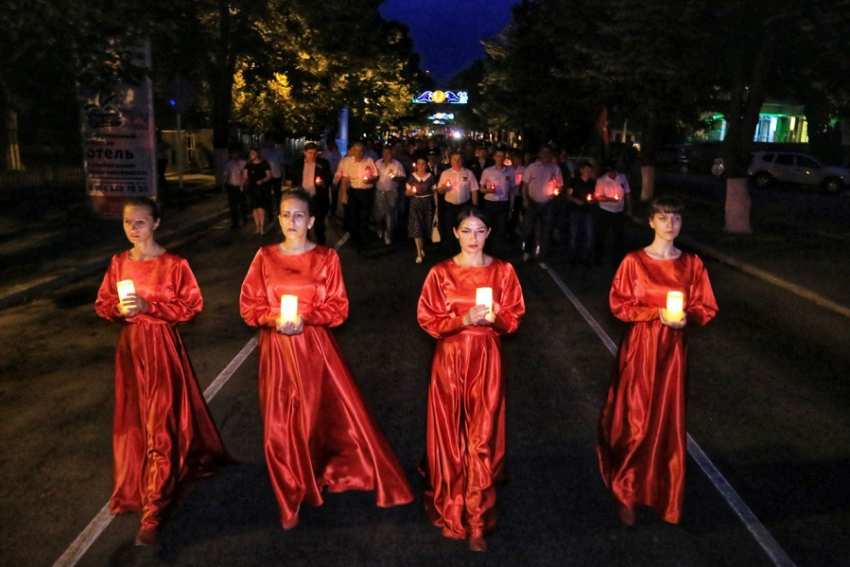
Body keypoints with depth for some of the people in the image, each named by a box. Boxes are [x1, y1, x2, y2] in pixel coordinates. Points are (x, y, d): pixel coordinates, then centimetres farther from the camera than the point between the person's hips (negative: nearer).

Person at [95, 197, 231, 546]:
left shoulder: (174, 264, -9)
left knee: (161, 426, -4)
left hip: (162, 346, -5)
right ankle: (136, 489, 37)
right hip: (130, 346, 5)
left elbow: (191, 305, -10)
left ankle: (153, 514, 2)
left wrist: (148, 306, -19)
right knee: (133, 421, 15)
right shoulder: (119, 262, 4)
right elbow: (103, 304, 11)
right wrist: (119, 309, -12)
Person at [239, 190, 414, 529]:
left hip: (315, 346, -1)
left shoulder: (326, 258, -1)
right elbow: (248, 305, 3)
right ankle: (291, 501, 25)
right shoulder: (265, 257, 3)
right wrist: (275, 318, -15)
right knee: (281, 427, 6)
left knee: (336, 413, 0)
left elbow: (338, 308, -2)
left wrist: (304, 318, -17)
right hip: (277, 348, 1)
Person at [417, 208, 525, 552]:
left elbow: (514, 317, 5)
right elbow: (428, 320, -3)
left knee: (483, 437, 0)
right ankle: (451, 510, 27)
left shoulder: (503, 271, 2)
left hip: (487, 358, 0)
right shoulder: (440, 273, -1)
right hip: (450, 358, 0)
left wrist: (493, 318, -16)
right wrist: (464, 320, -17)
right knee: (450, 434, 8)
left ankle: (477, 522, 11)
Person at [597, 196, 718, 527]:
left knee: (669, 423, 9)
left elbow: (707, 308, 6)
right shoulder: (634, 261, -5)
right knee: (635, 422, 0)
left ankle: (665, 497, 27)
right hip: (639, 346, -3)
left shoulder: (692, 264, 4)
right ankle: (626, 494, 18)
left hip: (673, 348, 3)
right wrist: (657, 313, -18)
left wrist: (687, 317, -14)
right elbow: (619, 304, -6)